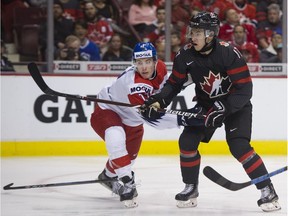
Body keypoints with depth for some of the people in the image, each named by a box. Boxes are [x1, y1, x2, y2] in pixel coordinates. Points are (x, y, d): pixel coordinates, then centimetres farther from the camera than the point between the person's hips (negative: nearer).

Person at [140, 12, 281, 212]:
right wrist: (159, 100, -19)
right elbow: (175, 83, -2)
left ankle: (268, 191, -13)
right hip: (206, 104, 5)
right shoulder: (185, 55, -14)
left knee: (239, 147, -22)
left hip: (236, 105, -5)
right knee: (187, 141, -8)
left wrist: (223, 109, -34)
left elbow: (245, 89, -27)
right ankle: (191, 188, 11)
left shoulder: (229, 53, -28)